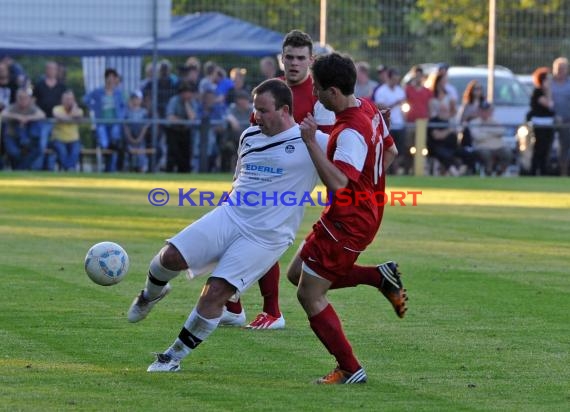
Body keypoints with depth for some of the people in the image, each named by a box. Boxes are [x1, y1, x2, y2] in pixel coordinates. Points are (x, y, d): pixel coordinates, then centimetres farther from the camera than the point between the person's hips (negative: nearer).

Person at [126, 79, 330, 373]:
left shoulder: (312, 142, -8)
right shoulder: (249, 137, 13)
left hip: (266, 236, -5)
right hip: (230, 215, 5)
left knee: (215, 293, -15)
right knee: (171, 256, -14)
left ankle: (175, 356, 2)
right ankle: (152, 294, 21)